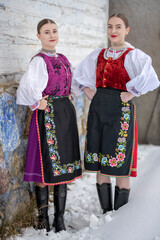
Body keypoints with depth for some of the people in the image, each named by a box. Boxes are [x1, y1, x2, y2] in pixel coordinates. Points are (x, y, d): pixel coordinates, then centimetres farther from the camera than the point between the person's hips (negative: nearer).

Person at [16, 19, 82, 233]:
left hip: (66, 114, 7)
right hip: (48, 116, -7)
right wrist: (37, 103, -13)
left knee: (64, 166, 9)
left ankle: (60, 219, 19)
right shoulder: (39, 61, -10)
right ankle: (43, 221, 12)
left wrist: (66, 100, 14)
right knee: (46, 167, -2)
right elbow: (26, 88, -24)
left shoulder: (63, 59, 14)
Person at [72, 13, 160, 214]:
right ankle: (106, 212, 21)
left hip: (120, 110, -5)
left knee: (120, 166, -1)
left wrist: (130, 94, -15)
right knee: (99, 164, 8)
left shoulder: (133, 55, -4)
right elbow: (78, 74, 26)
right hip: (98, 110, 6)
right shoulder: (98, 54, 13)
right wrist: (87, 90, 13)